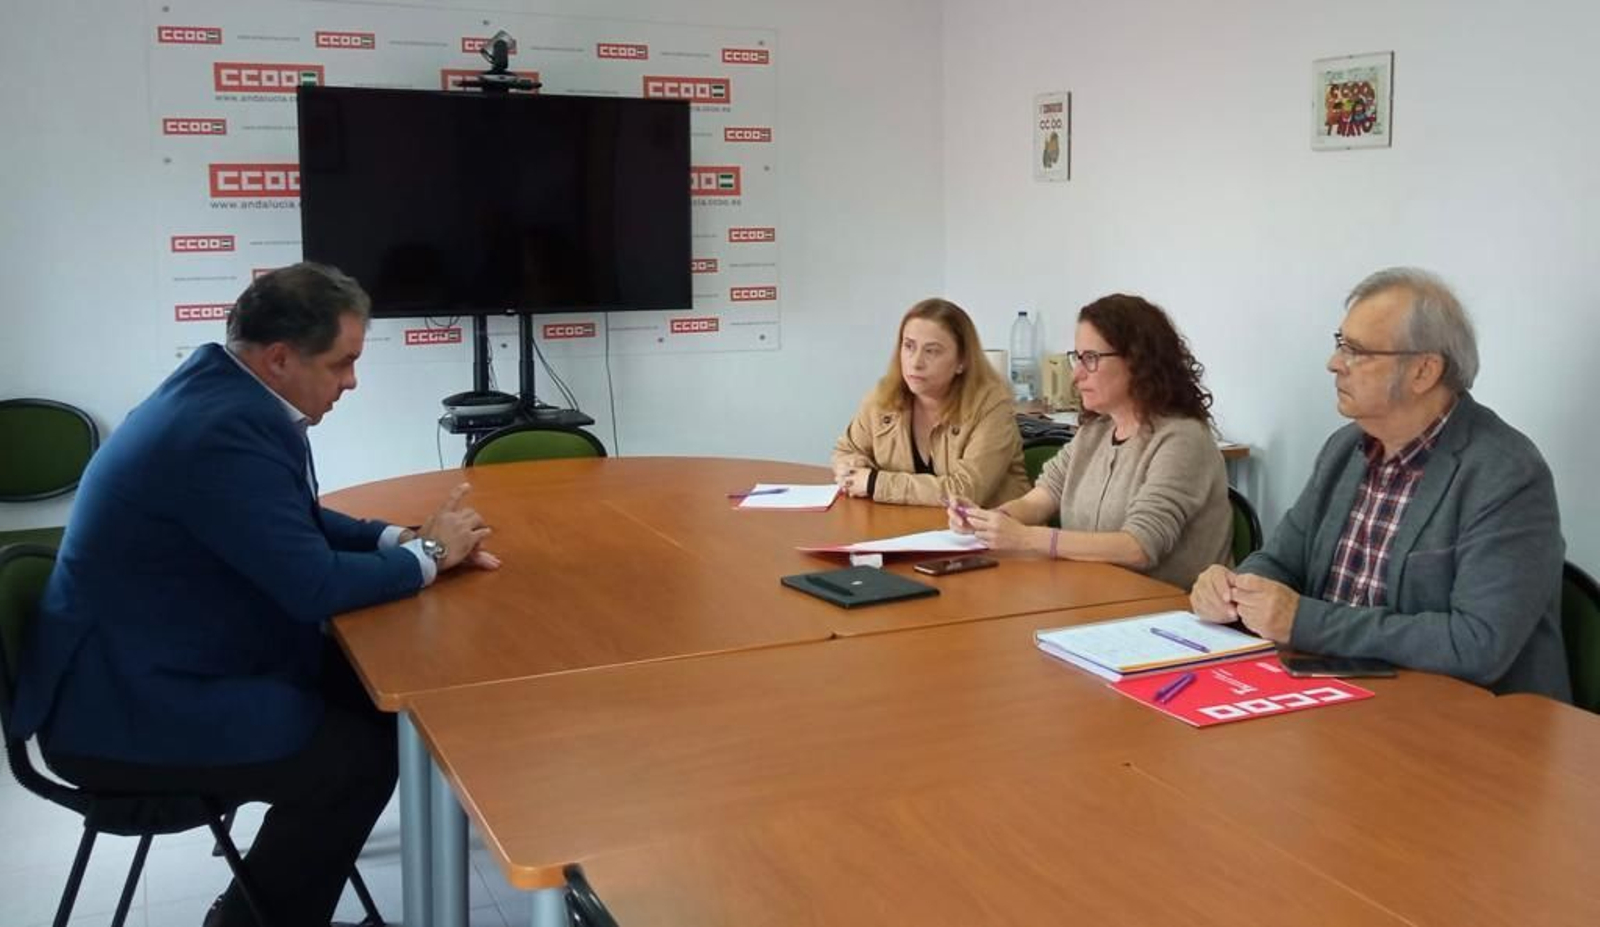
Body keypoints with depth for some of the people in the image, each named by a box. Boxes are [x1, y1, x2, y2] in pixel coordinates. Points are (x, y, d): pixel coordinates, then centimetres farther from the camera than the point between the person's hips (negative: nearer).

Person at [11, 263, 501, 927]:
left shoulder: (225, 392, 3)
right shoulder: (226, 429, -28)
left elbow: (298, 524, 16)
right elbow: (315, 587, -25)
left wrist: (402, 539, 0)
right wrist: (428, 555, -10)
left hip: (153, 666, 10)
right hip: (130, 709, -10)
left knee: (377, 694, 6)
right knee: (362, 755, -15)